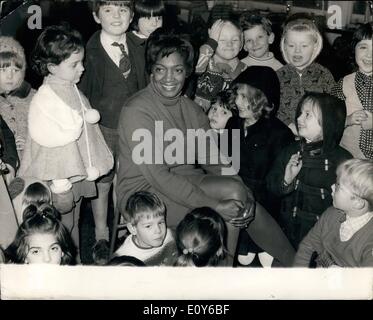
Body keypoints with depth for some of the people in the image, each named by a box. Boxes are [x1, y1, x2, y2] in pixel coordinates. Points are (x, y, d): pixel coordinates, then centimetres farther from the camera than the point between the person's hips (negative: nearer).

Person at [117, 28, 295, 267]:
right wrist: (214, 206, -27)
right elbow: (157, 176, -22)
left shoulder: (191, 109, 7)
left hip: (187, 184, 7)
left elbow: (213, 161, 1)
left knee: (242, 202, -13)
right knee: (233, 190, -23)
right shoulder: (136, 111, -16)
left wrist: (245, 198, -17)